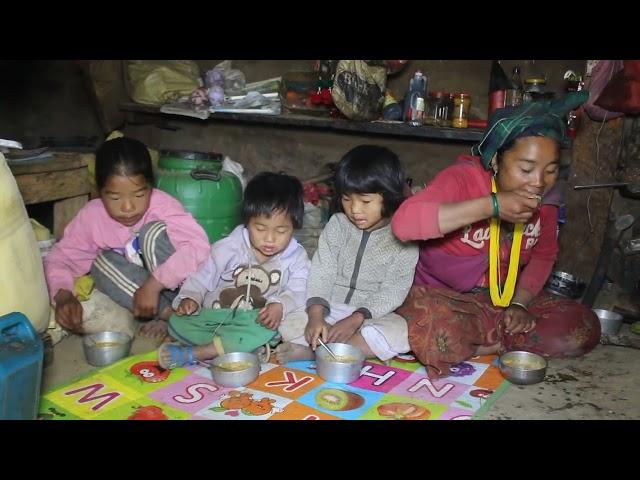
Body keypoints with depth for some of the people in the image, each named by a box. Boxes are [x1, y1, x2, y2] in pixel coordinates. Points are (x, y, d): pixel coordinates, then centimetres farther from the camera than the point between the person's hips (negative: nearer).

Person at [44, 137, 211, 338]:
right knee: (102, 262, -20)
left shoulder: (163, 205, -23)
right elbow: (59, 258, -6)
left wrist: (153, 285, -38)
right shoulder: (92, 216, -11)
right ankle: (167, 313, -23)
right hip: (135, 290, 4)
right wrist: (64, 297, -26)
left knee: (154, 232, -25)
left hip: (175, 283, -4)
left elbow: (200, 246, -35)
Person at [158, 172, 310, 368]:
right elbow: (201, 278, 3)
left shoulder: (296, 257, -2)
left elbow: (297, 292, -12)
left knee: (265, 329, -37)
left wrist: (280, 305, -34)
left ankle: (190, 354, -32)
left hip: (257, 321, -1)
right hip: (215, 317, 1)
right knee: (178, 323, -24)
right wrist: (189, 298, -17)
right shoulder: (227, 248, -4)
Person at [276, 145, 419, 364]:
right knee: (289, 324, -21)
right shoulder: (337, 225, 1)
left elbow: (394, 290, -12)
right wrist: (316, 315, -21)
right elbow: (321, 272, -4)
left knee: (400, 334, -34)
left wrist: (356, 319, -23)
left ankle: (312, 351, -28)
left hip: (374, 315, -2)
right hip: (330, 310, 2)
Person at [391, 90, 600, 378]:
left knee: (584, 328, -12)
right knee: (425, 325, -38)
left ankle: (478, 344, -9)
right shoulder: (462, 179, -20)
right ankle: (493, 345, -10)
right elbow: (403, 223, -38)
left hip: (505, 304, 6)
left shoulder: (545, 198, -3)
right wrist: (492, 205, -37)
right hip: (446, 299, -5)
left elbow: (543, 256, 14)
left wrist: (520, 303, -5)